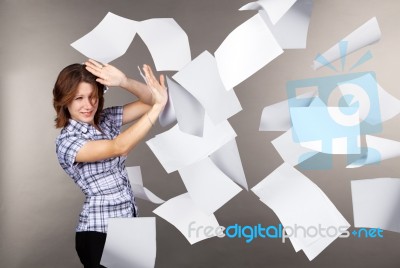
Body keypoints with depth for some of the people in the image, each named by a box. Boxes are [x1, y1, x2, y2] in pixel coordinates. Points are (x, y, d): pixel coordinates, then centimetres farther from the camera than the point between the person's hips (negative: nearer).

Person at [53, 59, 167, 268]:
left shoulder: (106, 119, 3)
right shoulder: (67, 142, -17)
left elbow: (149, 101, -5)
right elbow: (119, 147, -29)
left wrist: (123, 81, -23)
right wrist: (159, 104, -33)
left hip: (129, 220, 7)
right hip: (100, 232, -6)